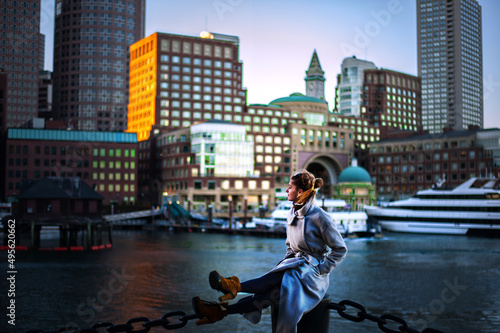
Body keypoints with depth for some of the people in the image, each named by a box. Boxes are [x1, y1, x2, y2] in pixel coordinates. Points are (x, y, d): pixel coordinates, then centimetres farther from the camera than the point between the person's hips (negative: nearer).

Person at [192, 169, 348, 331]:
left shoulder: (320, 217, -12)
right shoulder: (292, 214, 11)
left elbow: (340, 249, -8)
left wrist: (320, 269, -13)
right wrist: (287, 261, 4)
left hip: (312, 267, -5)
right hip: (294, 265, 5)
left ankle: (236, 286, -44)